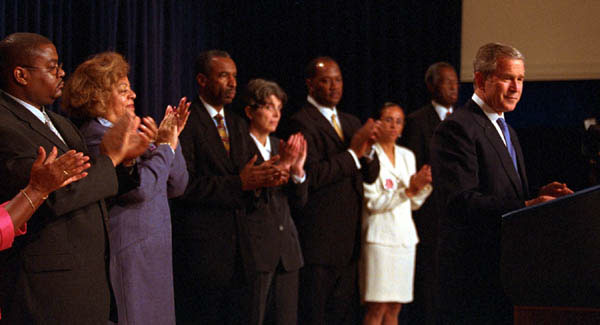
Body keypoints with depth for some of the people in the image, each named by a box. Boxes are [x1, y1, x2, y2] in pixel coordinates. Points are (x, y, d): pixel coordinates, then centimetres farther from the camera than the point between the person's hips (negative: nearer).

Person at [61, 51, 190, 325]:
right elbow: (140, 187, -23)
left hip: (154, 252, 9)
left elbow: (176, 187, 14)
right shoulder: (96, 136, -11)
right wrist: (164, 146, -9)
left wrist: (172, 139, 2)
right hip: (127, 253, -9)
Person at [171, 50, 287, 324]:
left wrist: (264, 179, -7)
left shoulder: (238, 125, 18)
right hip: (199, 247, -7)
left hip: (236, 245, 7)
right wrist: (239, 183, -20)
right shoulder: (186, 122, -8)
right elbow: (185, 184, -17)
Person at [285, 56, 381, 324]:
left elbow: (371, 176, 14)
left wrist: (367, 149, -6)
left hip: (348, 240, 8)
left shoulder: (351, 123, 17)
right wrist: (353, 153, -16)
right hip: (317, 239, -8)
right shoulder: (302, 122, -8)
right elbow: (311, 176, -20)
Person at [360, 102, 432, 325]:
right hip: (380, 236, -6)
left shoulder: (407, 156, 15)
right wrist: (408, 188, -17)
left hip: (405, 236, 6)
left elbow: (414, 204, 17)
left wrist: (424, 184, -2)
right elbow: (374, 202, -12)